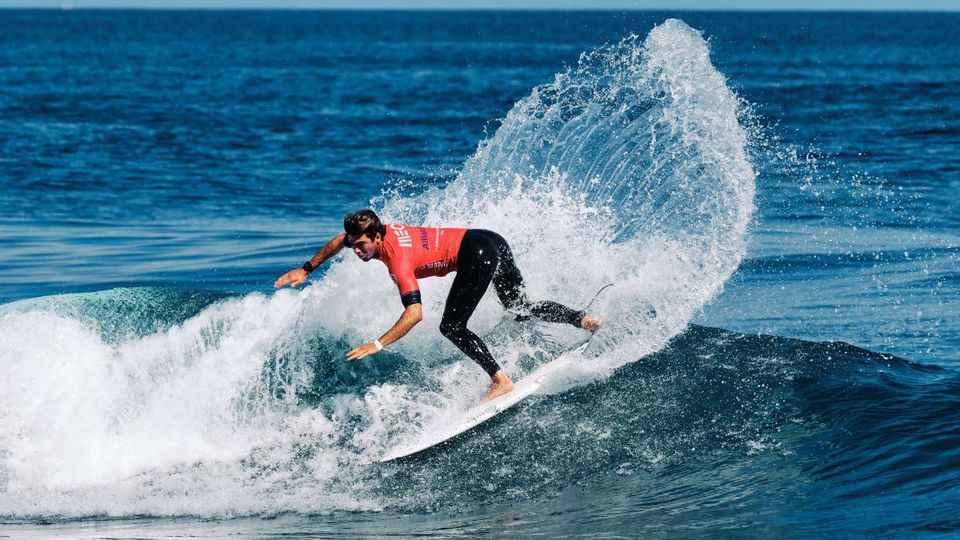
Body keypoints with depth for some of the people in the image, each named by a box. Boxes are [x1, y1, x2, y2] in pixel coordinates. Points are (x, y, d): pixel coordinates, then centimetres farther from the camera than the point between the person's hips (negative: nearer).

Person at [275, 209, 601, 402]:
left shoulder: (397, 258, -23)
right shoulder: (370, 232, 0)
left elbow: (415, 313, -31)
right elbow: (339, 240, 23)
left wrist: (378, 345, -32)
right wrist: (307, 269, 25)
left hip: (476, 254, -10)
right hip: (491, 242, 10)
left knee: (452, 327, -10)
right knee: (520, 310, 19)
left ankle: (501, 381, -12)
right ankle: (584, 321, 15)